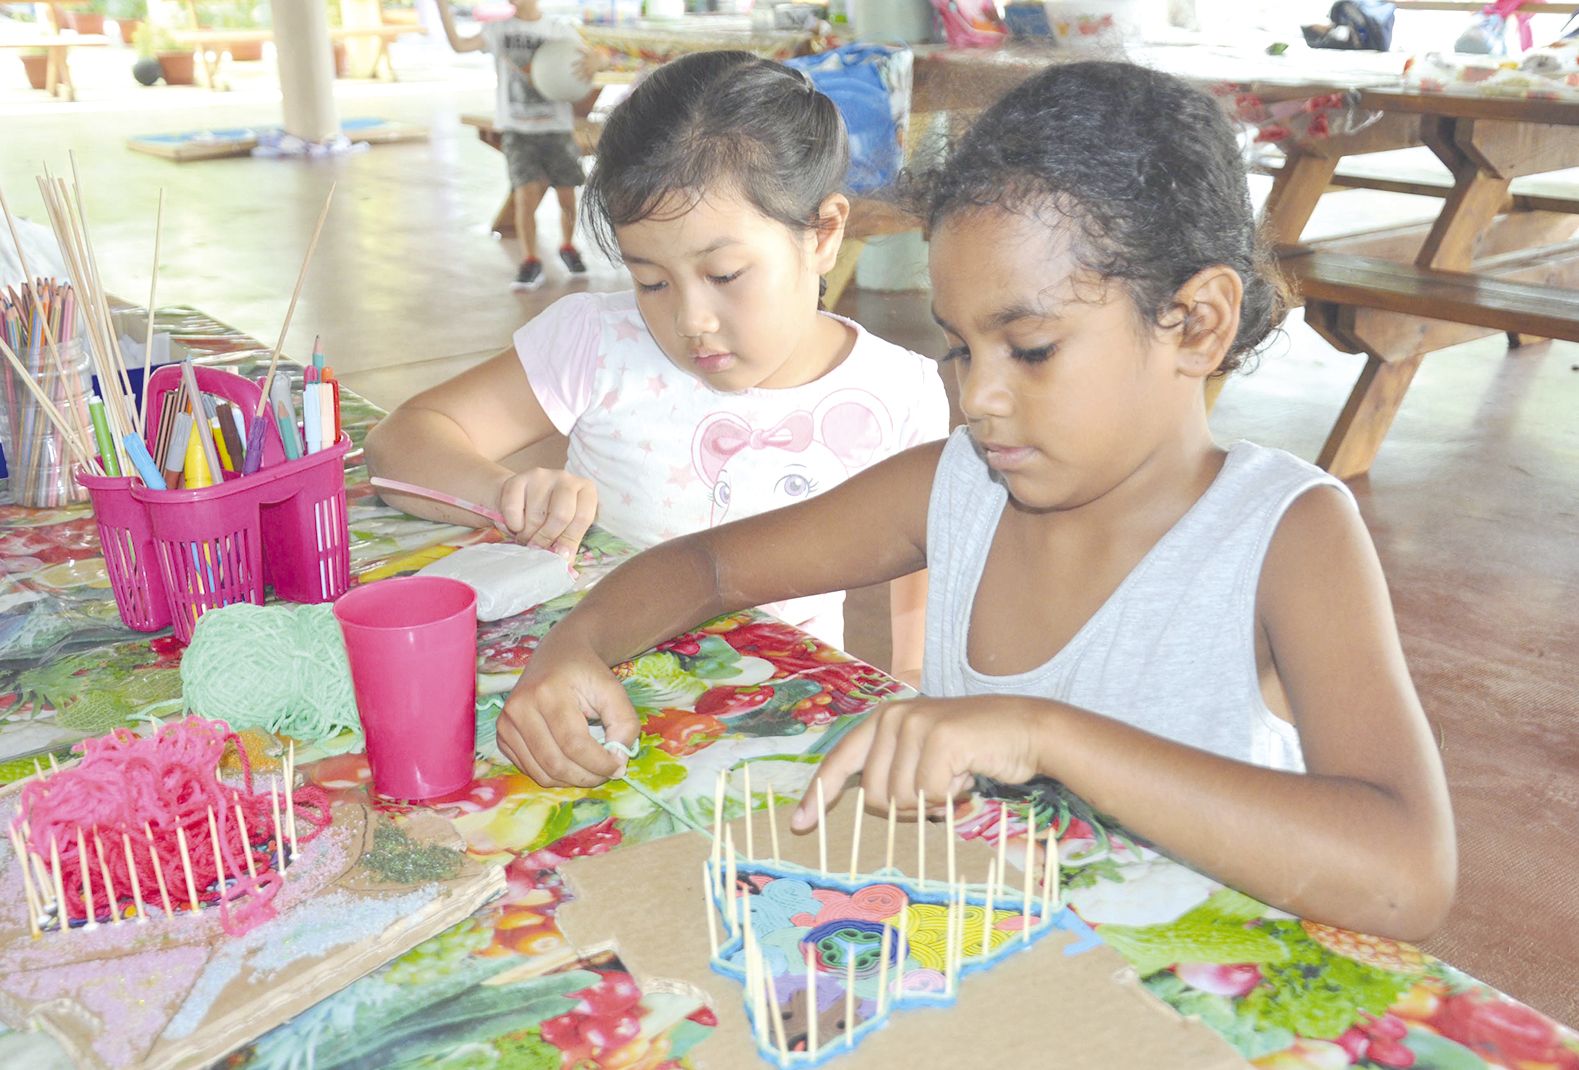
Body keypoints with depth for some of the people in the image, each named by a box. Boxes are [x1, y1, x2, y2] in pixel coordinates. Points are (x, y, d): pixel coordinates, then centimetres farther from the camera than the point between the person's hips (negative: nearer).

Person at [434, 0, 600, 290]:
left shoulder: (561, 30, 4)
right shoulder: (499, 30, 4)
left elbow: (588, 56, 2)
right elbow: (459, 43, -7)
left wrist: (594, 59, -22)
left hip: (557, 128, 1)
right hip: (517, 132, -1)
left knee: (567, 197, 4)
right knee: (525, 195, -15)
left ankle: (568, 247, 32)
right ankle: (530, 263, -3)